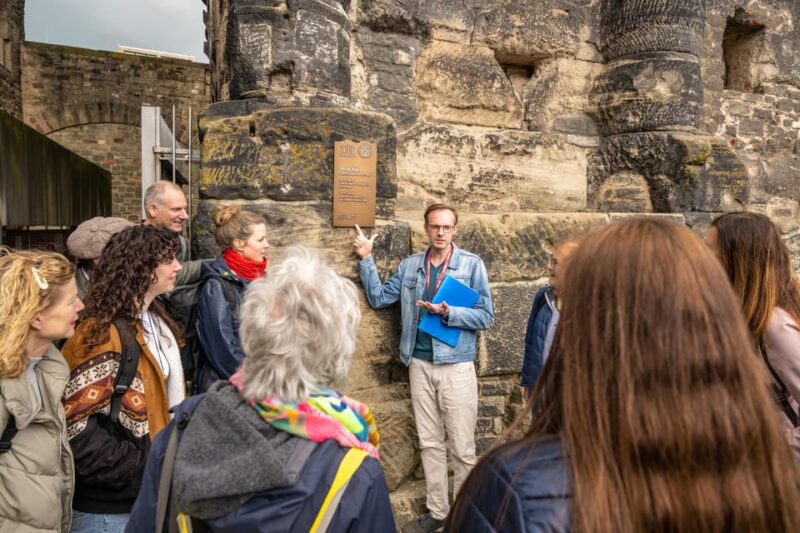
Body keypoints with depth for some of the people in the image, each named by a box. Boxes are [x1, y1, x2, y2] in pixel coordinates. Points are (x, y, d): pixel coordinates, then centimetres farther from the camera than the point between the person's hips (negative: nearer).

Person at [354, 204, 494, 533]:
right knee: (429, 443, 15)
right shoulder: (409, 266, 6)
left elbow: (486, 317, -9)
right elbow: (379, 298, 5)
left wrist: (448, 313, -22)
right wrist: (366, 260, -1)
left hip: (457, 365, -4)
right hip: (420, 364, 4)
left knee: (462, 447, 5)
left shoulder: (472, 265, -6)